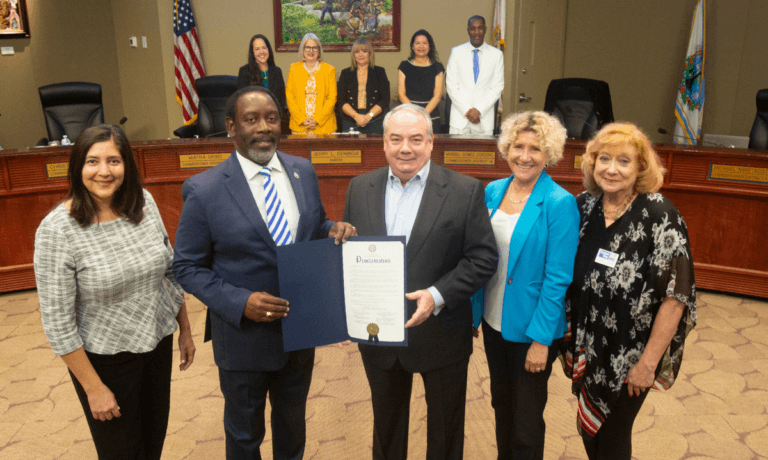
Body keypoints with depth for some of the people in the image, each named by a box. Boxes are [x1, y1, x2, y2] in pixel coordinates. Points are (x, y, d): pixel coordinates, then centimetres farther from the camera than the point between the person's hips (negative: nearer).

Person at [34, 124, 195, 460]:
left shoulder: (144, 203, -8)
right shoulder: (57, 229, -21)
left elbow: (170, 270, 5)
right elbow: (57, 321, -17)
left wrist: (185, 330, 9)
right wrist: (94, 388, -13)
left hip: (158, 341, 4)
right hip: (103, 357, -4)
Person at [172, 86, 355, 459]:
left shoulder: (304, 172, -3)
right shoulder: (204, 190, -17)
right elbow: (187, 267, -10)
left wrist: (334, 231, -14)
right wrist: (239, 302, -24)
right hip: (244, 334, -4)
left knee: (293, 418, 28)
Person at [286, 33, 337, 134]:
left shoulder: (329, 69, 6)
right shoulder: (294, 68, 9)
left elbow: (332, 98, 0)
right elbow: (289, 97, 3)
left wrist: (317, 120, -10)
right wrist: (302, 119, -8)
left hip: (324, 125, -1)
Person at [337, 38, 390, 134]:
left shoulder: (379, 72, 8)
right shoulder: (346, 73, 11)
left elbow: (385, 100, 0)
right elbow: (341, 101, 4)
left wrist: (368, 116, -12)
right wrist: (356, 116, -12)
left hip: (375, 123, -1)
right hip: (350, 123, 1)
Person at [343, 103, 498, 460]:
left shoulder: (465, 191, -10)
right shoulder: (360, 188, 1)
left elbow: (483, 257, -11)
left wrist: (437, 296, -23)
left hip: (441, 333, -3)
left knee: (445, 429, 19)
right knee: (386, 421, 25)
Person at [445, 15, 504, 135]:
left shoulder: (497, 54, 7)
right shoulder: (456, 52, 7)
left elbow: (498, 87, 3)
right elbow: (451, 85, 2)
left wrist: (479, 110, -8)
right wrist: (467, 110, -7)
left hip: (484, 117, 0)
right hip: (460, 116, 0)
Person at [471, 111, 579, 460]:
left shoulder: (560, 204, -16)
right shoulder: (492, 192, 1)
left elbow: (557, 278, -16)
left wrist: (541, 339, -17)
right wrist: (473, 313, 7)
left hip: (532, 330, -5)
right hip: (493, 321, 6)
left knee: (526, 418, 11)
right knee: (501, 403, 24)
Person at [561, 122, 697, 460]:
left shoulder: (659, 216, -19)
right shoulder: (583, 205, -4)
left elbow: (675, 296, -18)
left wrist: (648, 362, -16)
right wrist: (565, 327, 5)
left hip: (628, 356, -4)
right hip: (585, 347, 5)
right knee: (588, 431, 21)